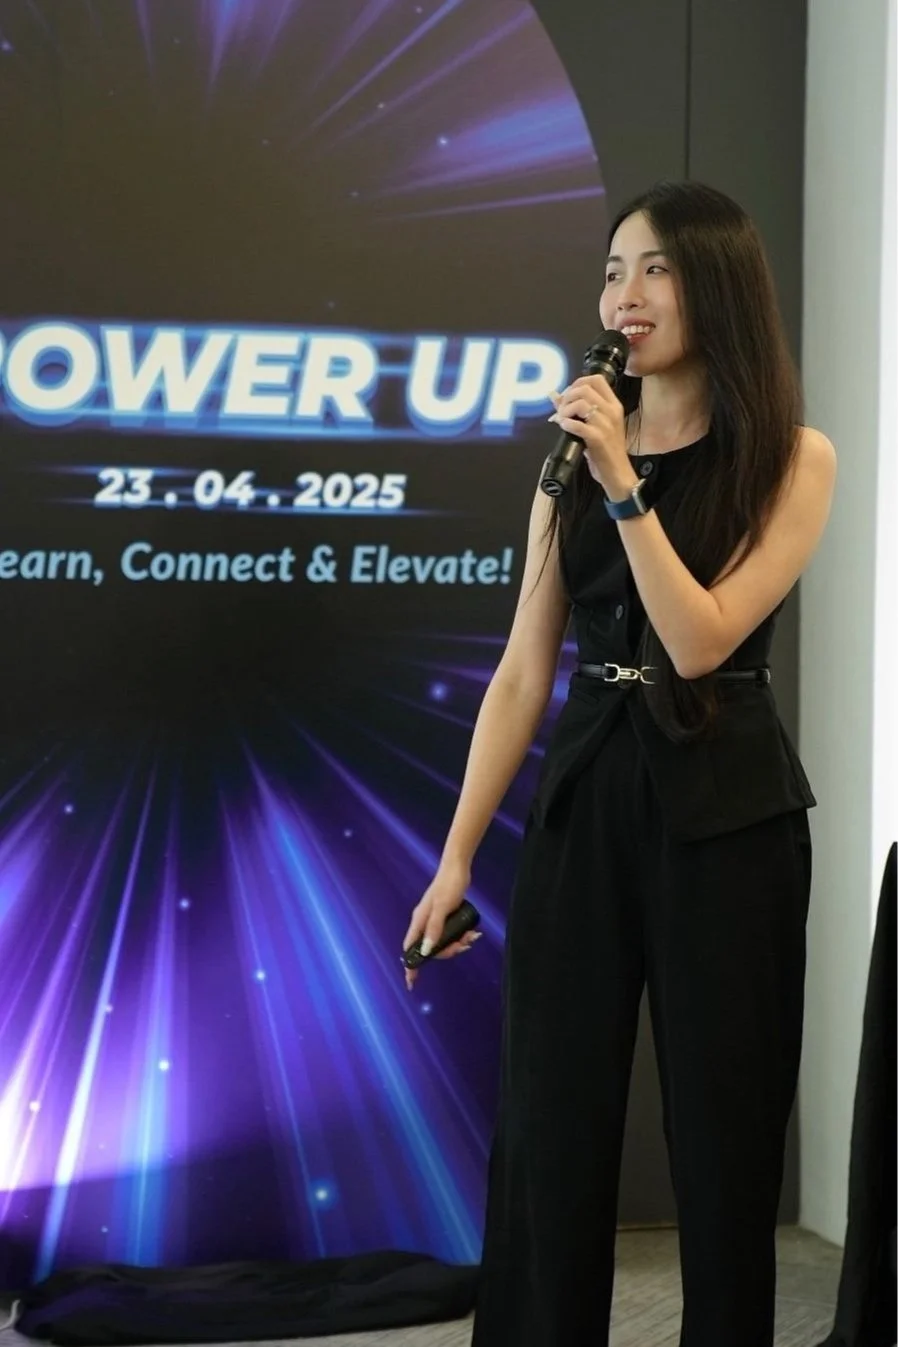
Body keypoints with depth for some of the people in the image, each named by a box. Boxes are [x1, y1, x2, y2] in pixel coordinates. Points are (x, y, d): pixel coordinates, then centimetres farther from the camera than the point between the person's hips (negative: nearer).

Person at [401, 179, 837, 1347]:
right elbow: (523, 671, 7)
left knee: (724, 1136, 4)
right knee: (547, 1138, 3)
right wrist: (458, 854, 3)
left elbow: (700, 640, -14)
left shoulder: (792, 459, -4)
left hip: (726, 817, -3)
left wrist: (626, 485, -19)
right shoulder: (578, 448, 8)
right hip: (583, 805, 4)